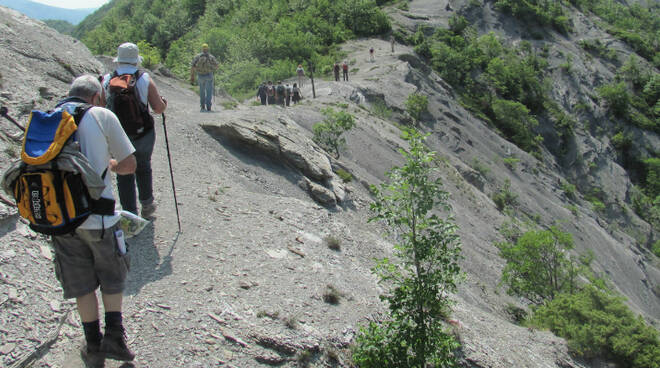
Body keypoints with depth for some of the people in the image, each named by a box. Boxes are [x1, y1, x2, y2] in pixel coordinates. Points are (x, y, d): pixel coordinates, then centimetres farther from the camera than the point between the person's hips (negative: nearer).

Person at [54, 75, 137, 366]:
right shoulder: (102, 116, -6)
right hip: (99, 217, -3)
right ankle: (114, 336, 12)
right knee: (112, 277, 19)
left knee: (81, 285, 16)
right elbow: (129, 165, -3)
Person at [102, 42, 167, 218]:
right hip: (143, 135, 0)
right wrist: (164, 103, 13)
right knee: (143, 167, 23)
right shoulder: (145, 80, -9)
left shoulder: (107, 80, -5)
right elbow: (158, 108, -9)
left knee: (124, 174, 12)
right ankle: (147, 205, 33)